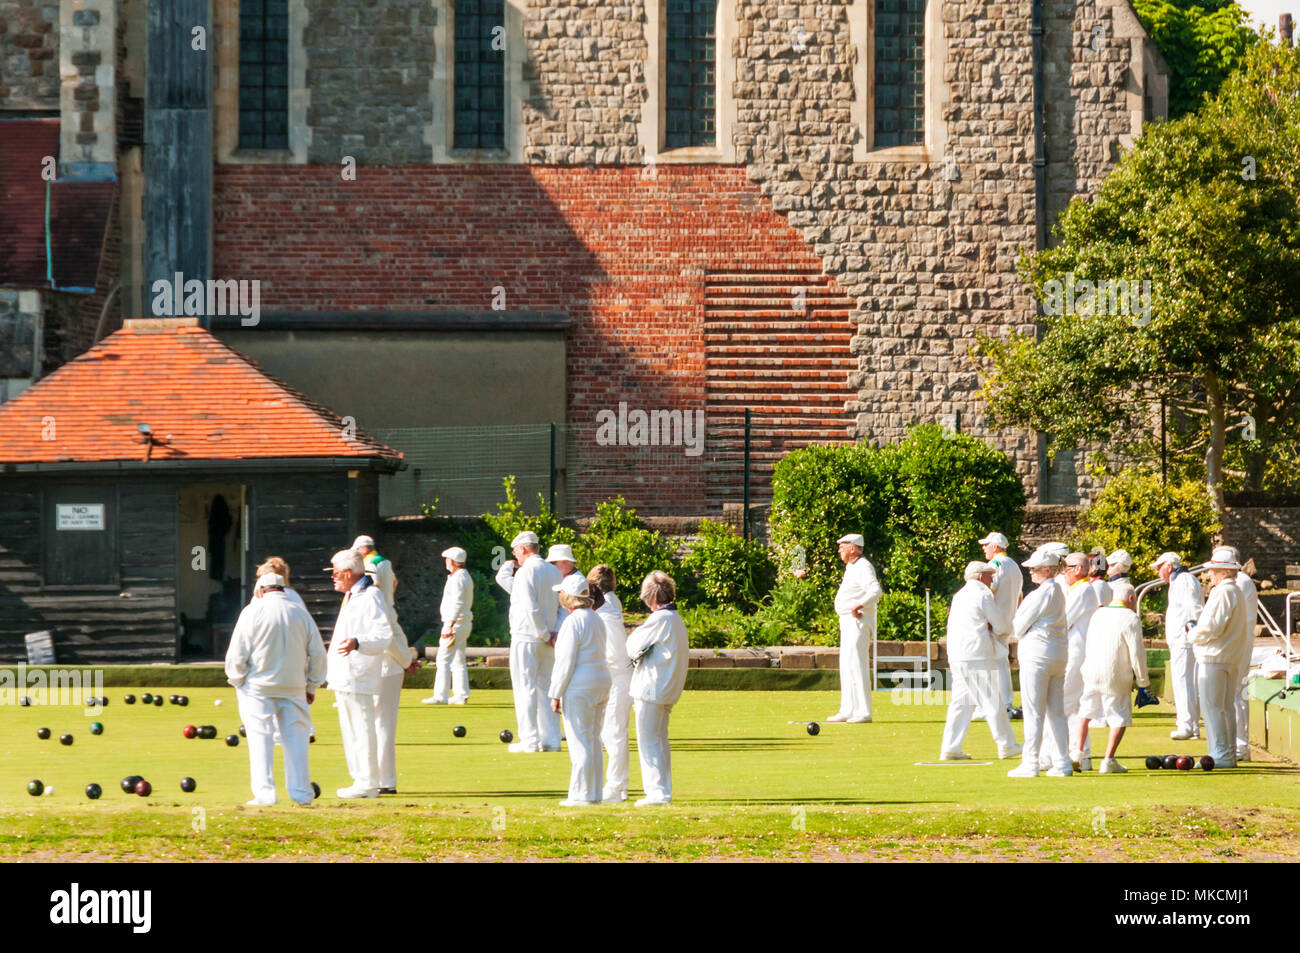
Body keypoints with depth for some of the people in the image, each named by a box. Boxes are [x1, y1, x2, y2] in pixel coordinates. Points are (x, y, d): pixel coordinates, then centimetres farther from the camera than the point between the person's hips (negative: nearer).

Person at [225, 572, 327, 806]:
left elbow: (237, 654, -6)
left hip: (258, 687, -3)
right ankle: (301, 793, 7)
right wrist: (312, 686, 17)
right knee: (296, 738, 7)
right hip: (294, 687, 3)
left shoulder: (253, 611, -4)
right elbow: (317, 653, 9)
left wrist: (237, 682, 7)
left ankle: (264, 793, -4)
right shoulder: (301, 613, 6)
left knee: (260, 739, 0)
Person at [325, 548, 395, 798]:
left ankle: (368, 784, -8)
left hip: (358, 676, -11)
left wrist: (356, 643, -39)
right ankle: (361, 779, 22)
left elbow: (384, 635, -24)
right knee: (350, 730, 15)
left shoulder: (370, 597, -14)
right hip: (344, 675, 11)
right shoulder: (350, 597, 18)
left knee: (362, 728, -10)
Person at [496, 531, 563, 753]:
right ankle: (551, 739, 12)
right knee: (545, 688, 13)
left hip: (526, 637, -7)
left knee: (525, 688, -3)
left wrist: (545, 634, -13)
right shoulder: (554, 572, 10)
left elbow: (531, 607, -20)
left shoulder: (526, 571, -13)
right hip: (547, 640, 7)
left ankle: (529, 740, -5)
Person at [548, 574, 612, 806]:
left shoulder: (573, 622, -14)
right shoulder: (597, 619, 12)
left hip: (579, 687, -9)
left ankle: (581, 794, -3)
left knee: (580, 742, -4)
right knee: (594, 741, 13)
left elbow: (566, 662, -16)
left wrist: (555, 694, -11)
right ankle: (594, 793, 15)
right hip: (602, 681, 9)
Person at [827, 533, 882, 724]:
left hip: (858, 623, -11)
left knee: (856, 666, -14)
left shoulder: (863, 568, -14)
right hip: (848, 623, 11)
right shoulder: (851, 567, 18)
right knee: (846, 667, 13)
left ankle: (863, 712, -15)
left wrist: (858, 605, -33)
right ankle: (848, 710, 19)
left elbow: (876, 591, -29)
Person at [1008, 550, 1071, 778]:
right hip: (1059, 652, 9)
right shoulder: (1059, 592, 14)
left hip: (1037, 653, -9)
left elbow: (1019, 627, -10)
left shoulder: (1042, 593, -14)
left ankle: (1030, 763, -6)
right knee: (1057, 712, 10)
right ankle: (1062, 763, 9)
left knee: (1033, 712, -6)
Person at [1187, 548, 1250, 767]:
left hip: (1214, 658, -10)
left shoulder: (1222, 593, -16)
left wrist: (1192, 636, -3)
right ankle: (1229, 755, 16)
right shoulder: (1236, 592, 17)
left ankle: (1220, 755, -9)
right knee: (1227, 707, 13)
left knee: (1212, 707, -7)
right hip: (1232, 658, 10)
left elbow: (1212, 628, -21)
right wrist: (1197, 630, 14)